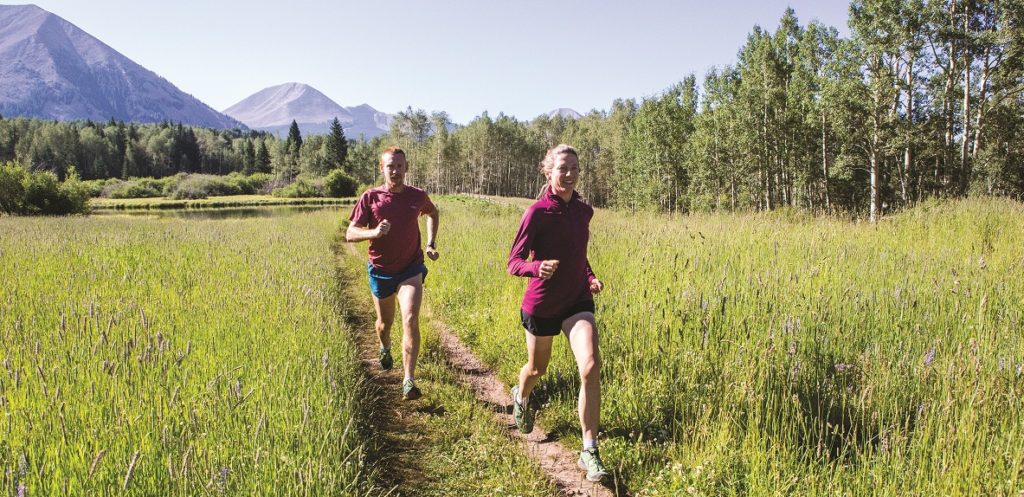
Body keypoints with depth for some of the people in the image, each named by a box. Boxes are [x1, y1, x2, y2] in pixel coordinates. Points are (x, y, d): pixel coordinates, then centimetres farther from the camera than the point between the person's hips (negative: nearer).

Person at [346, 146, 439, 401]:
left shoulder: (417, 196, -5)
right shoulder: (370, 197, -9)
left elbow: (432, 213, 19)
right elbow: (350, 233, -10)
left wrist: (430, 244, 8)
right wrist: (374, 232, -30)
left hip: (411, 269, -1)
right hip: (381, 271, 1)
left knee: (411, 320, -19)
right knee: (385, 322, 19)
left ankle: (409, 381, -16)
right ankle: (385, 348, 55)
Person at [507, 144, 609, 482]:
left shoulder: (584, 211, 3)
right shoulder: (537, 212, -14)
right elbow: (514, 262, -15)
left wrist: (591, 278, 1)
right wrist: (538, 267, -36)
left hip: (577, 302, 3)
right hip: (542, 304, -3)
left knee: (591, 368, -17)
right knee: (537, 369, 18)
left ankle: (589, 451, -6)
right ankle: (520, 397, 57)